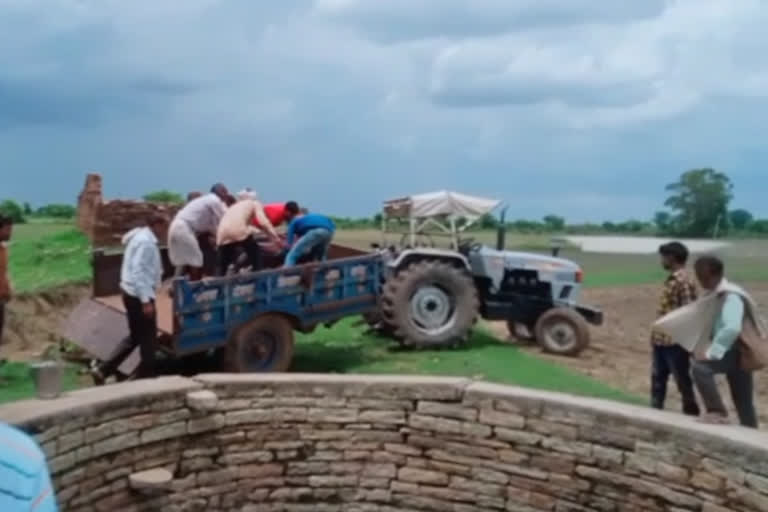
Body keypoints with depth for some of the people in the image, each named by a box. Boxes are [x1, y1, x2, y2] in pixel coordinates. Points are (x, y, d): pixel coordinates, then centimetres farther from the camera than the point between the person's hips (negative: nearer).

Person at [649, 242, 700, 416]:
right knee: (657, 377, 15)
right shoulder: (671, 279, 12)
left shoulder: (683, 281, -16)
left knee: (682, 380, 3)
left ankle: (690, 413, 16)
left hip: (675, 340, -9)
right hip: (661, 339, 9)